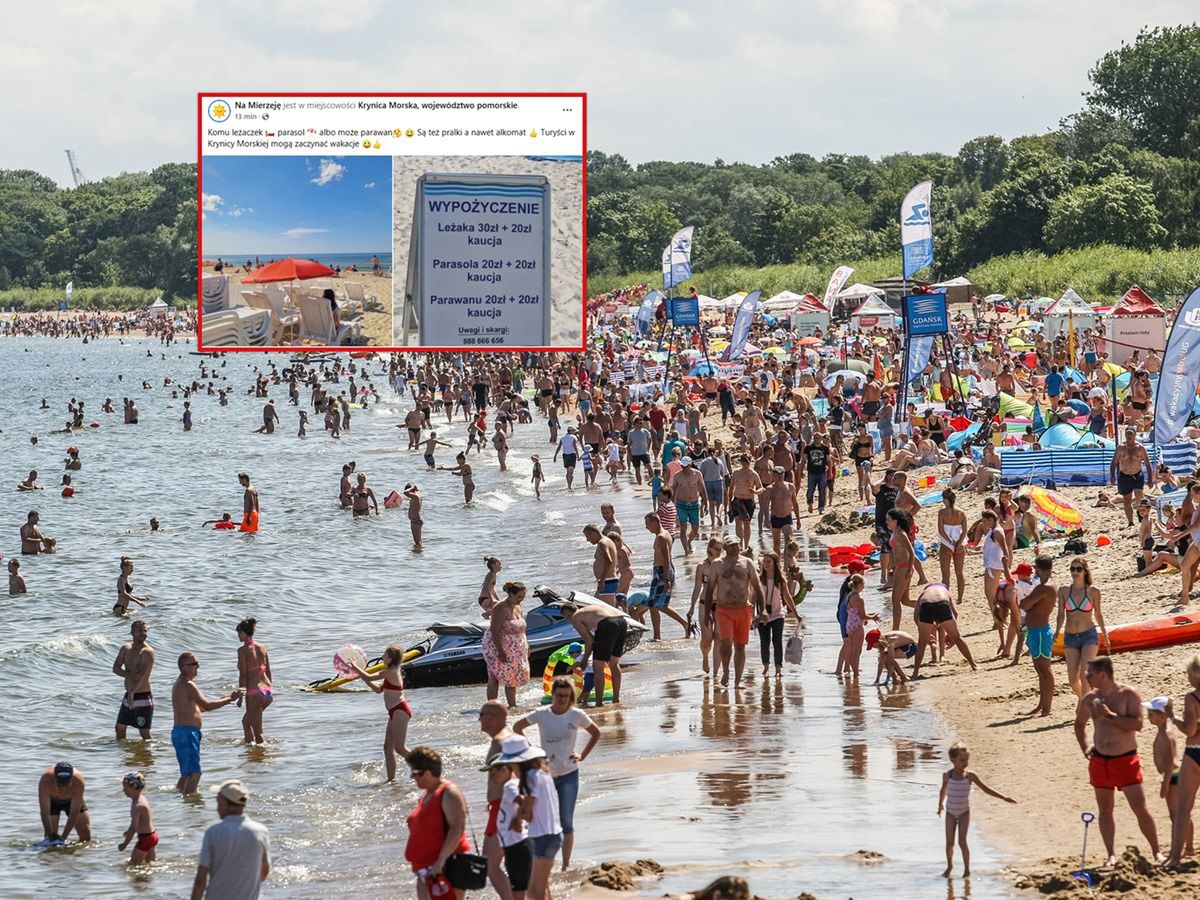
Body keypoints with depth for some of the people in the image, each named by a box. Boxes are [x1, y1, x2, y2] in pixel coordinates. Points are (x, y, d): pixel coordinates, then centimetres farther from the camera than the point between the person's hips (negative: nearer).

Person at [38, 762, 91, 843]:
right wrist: (50, 835, -38)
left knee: (86, 837, -5)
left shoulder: (78, 781, -40)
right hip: (52, 801, 0)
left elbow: (74, 813, -34)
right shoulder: (45, 781, -40)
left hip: (73, 800, 0)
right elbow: (45, 812, -34)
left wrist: (63, 836, -37)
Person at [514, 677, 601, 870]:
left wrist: (582, 755, 3)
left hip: (569, 774, -1)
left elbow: (596, 733, 12)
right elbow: (517, 727, 9)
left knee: (566, 822, -4)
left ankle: (566, 864, 4)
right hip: (545, 774, 1)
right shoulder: (542, 714, -4)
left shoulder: (577, 715, -3)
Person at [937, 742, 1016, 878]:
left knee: (962, 841, -9)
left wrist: (1004, 798, -11)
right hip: (950, 813, 1)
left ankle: (967, 869, 5)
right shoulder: (947, 775, -8)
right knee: (949, 842, 2)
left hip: (964, 812, -1)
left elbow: (986, 789, -6)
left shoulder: (970, 776, -11)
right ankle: (949, 866, 25)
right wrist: (940, 804, 25)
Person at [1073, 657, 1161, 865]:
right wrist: (1084, 748, 10)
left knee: (1140, 808, -7)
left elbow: (1138, 723, -19)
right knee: (1104, 809, 6)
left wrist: (1110, 715, -22)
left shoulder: (1128, 694, -9)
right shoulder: (1089, 699, 5)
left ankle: (1156, 852, 2)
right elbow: (1079, 723, 23)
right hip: (1099, 760, 5)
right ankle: (1111, 854, 14)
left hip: (1126, 760, -5)